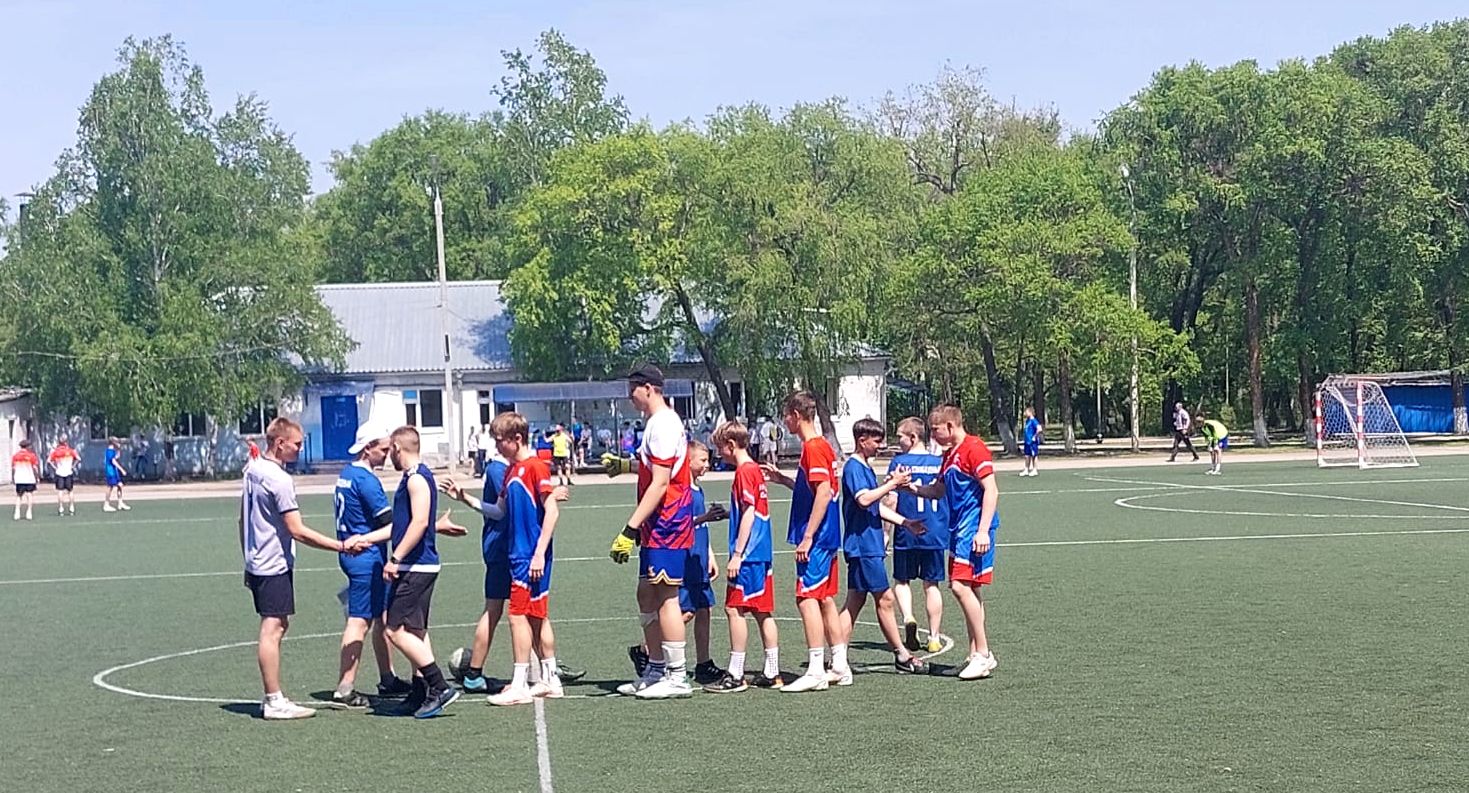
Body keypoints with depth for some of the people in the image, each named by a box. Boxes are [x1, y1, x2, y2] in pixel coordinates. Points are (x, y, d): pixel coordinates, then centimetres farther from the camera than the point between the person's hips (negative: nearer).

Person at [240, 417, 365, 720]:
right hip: (275, 565, -10)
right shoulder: (279, 480, -19)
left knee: (278, 626, 14)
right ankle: (274, 701, -5)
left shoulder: (252, 470, 10)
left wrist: (248, 559, 27)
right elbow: (297, 531, -20)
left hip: (256, 563, 10)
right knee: (272, 629, -7)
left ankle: (272, 697, 17)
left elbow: (243, 520, 18)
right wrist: (342, 546, -19)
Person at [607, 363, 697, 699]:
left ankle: (677, 677, -3)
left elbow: (660, 483, -22)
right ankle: (656, 671, 21)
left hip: (666, 523, -11)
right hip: (658, 526, 11)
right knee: (647, 595, 14)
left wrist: (630, 529, -23)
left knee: (666, 597, -7)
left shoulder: (663, 425, -16)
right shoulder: (661, 422, 16)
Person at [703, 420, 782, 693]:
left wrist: (737, 554, -18)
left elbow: (749, 514, -17)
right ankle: (771, 673, 12)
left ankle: (735, 675, -7)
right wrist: (726, 513, 27)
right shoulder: (755, 469, 16)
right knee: (762, 612, 10)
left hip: (748, 555, -10)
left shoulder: (744, 471, -12)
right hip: (761, 554, 10)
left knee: (734, 609, -8)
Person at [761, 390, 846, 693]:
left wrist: (807, 537, -22)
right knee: (826, 599, 13)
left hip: (816, 537, -10)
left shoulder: (813, 447, -14)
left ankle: (816, 671, -11)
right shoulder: (822, 446, 16)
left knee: (807, 597, -10)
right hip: (827, 538, 10)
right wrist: (782, 479, 25)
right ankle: (839, 667, 16)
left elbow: (824, 492, -22)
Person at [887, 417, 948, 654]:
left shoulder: (899, 463, -6)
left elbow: (892, 500, -9)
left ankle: (908, 619, -9)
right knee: (931, 584, 10)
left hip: (906, 534, -2)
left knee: (901, 580, 15)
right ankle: (934, 638, 12)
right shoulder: (940, 462, 2)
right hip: (936, 534, 2)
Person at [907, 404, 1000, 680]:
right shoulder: (950, 454, 17)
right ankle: (977, 654, 15)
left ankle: (983, 653, -9)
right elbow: (938, 490, 27)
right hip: (959, 531, 10)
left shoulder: (974, 448, -11)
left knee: (961, 586, -15)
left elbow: (991, 491, -16)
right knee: (969, 590, 10)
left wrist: (983, 531, -21)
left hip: (974, 530, -10)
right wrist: (911, 487, 10)